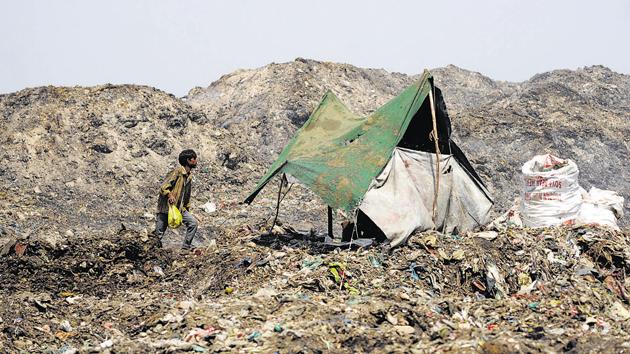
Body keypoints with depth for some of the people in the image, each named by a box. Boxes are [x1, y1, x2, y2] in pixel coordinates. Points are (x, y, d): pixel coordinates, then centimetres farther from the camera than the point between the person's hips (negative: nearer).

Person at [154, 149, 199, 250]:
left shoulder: (189, 175, 10)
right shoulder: (177, 172, -14)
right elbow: (163, 188, -18)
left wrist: (187, 208, 21)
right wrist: (170, 195, -35)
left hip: (180, 207, 7)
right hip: (166, 207, -7)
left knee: (193, 222, -8)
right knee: (158, 234, -4)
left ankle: (186, 246, 0)